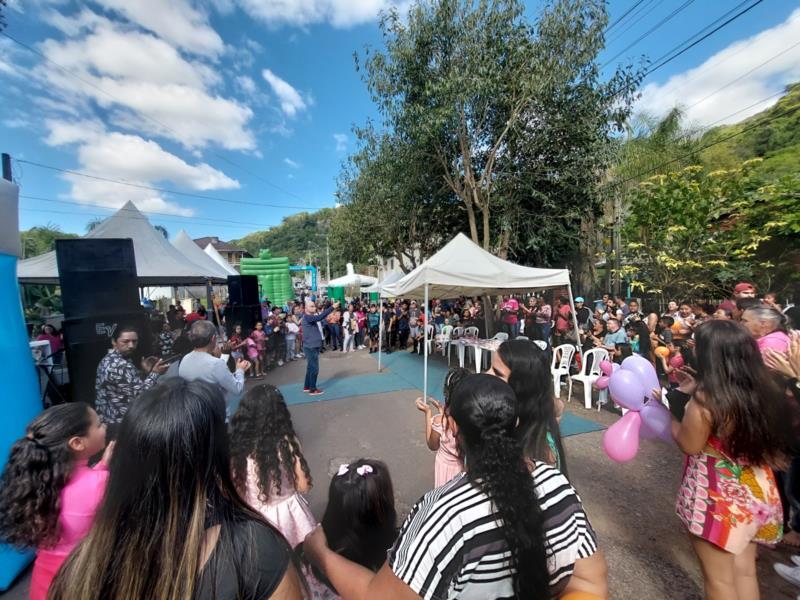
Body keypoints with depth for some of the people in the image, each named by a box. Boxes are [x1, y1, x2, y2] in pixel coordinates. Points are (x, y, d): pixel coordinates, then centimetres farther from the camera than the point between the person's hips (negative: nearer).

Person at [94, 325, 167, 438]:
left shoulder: (109, 359, 7)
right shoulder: (121, 366, -26)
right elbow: (141, 395, -24)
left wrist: (145, 371, 0)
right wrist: (154, 373, -15)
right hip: (120, 423, -10)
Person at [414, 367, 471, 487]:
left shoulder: (439, 421, -30)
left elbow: (433, 446, -8)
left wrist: (428, 412, -10)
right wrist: (441, 410, 4)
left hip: (447, 469, -2)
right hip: (468, 469, 3)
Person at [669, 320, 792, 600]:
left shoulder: (705, 399, -28)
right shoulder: (764, 391, -6)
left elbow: (689, 445, -15)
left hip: (717, 496, -7)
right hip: (756, 491, 7)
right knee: (744, 571, 25)